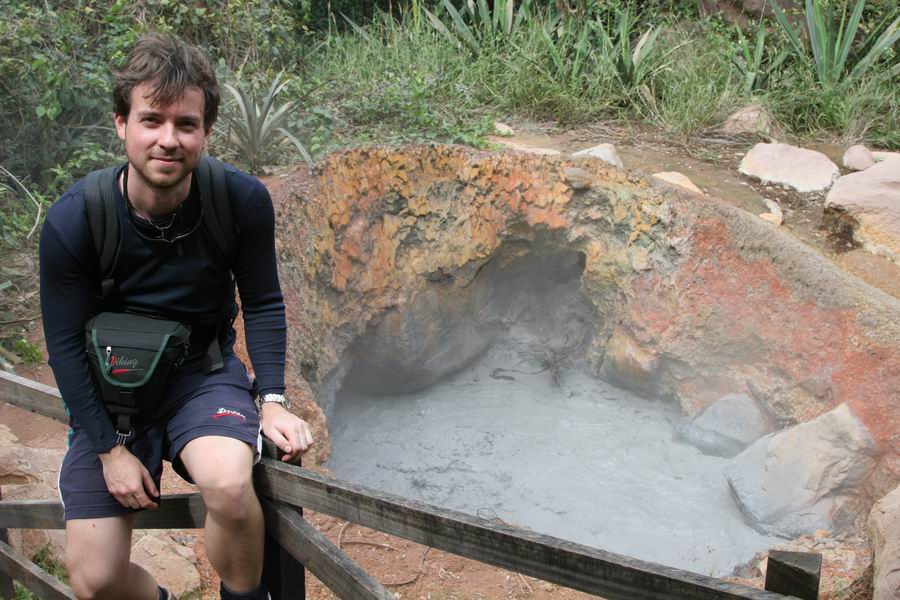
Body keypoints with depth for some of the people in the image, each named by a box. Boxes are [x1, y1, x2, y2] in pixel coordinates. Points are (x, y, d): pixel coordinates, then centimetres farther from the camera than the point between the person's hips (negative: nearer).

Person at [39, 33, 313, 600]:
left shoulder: (243, 201, -16)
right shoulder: (71, 221, -19)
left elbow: (263, 304, -2)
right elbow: (65, 343, -9)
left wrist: (272, 400, -14)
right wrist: (110, 448, -10)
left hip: (204, 374, 0)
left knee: (229, 483, -34)